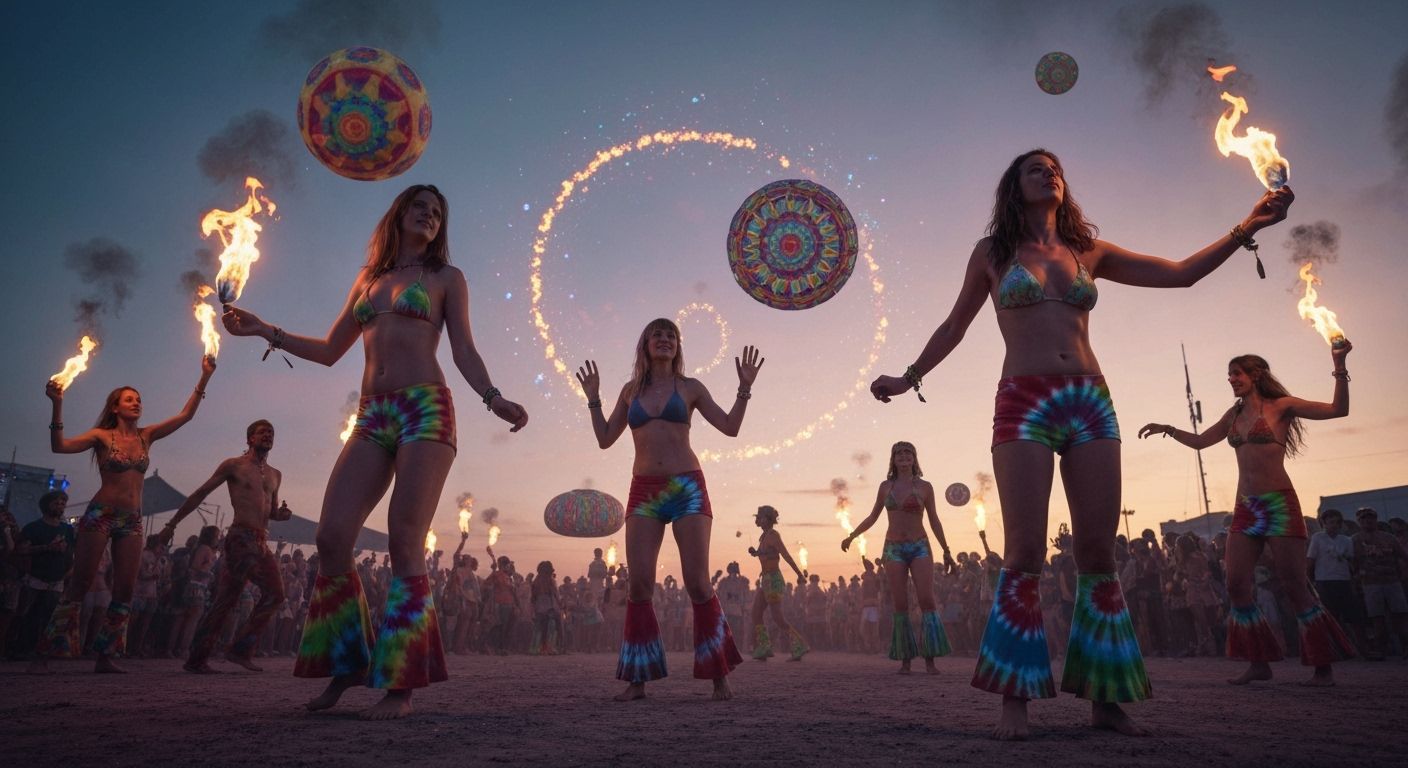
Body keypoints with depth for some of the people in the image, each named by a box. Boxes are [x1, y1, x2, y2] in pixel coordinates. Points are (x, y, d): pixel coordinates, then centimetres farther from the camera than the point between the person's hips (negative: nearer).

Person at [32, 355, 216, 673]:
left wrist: (205, 377, -4)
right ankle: (44, 655, 3)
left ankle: (105, 656, 7)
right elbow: (60, 446, -15)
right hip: (100, 514, -4)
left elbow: (185, 415, 5)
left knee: (125, 590, -1)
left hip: (132, 520, 4)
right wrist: (57, 405, -24)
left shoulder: (147, 436, 10)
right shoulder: (102, 436, 0)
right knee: (80, 584, -5)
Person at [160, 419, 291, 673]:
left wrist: (281, 514, 3)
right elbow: (200, 494, 3)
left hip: (262, 542, 7)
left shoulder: (275, 475, 19)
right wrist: (172, 524, 2)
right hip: (241, 537, -7)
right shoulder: (234, 466, 2)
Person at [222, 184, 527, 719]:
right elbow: (329, 350, 24)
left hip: (426, 409, -4)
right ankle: (347, 663, 10)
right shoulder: (367, 278, 23)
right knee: (331, 538, -8)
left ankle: (401, 686, -6)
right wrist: (267, 332, 16)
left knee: (404, 543, -12)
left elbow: (464, 351, 3)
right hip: (373, 417, 4)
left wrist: (493, 398, -13)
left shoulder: (446, 278, 13)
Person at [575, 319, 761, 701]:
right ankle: (637, 679, 5)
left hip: (687, 487, -2)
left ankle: (719, 676, 7)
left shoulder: (689, 387, 8)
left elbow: (730, 426, 4)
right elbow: (605, 438, 15)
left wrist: (745, 387, -3)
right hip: (644, 491, 2)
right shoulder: (631, 390, 14)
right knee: (639, 584, -5)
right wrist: (593, 398, 13)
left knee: (697, 583, -5)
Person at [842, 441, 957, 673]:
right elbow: (872, 517, 16)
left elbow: (934, 521, 7)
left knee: (927, 600, -12)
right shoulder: (885, 486, 8)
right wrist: (852, 536, 12)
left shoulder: (925, 487, 4)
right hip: (894, 549, 1)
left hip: (920, 547, -1)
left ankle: (930, 659, -7)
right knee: (900, 604, -3)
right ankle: (905, 659, 4)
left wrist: (946, 551, 7)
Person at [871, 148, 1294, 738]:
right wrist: (908, 379, 14)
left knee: (1099, 551, -1)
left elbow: (1181, 274, 17)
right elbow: (954, 326, 17)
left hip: (1090, 402, 3)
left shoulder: (1089, 252, 18)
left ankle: (1104, 696, 8)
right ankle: (1015, 698, -3)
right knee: (1025, 552, -10)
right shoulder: (993, 253, 12)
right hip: (1023, 402, -3)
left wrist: (1247, 228, 7)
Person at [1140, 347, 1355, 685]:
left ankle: (1324, 668, 7)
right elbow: (1200, 441, 25)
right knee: (1236, 585, -1)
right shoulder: (1235, 414, 15)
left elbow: (1338, 409, -9)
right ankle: (1259, 663, 8)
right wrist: (1166, 429, 19)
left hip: (1278, 504, -6)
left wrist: (1339, 365, -16)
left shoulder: (1280, 406, 0)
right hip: (1246, 507, 6)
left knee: (1293, 586, -5)